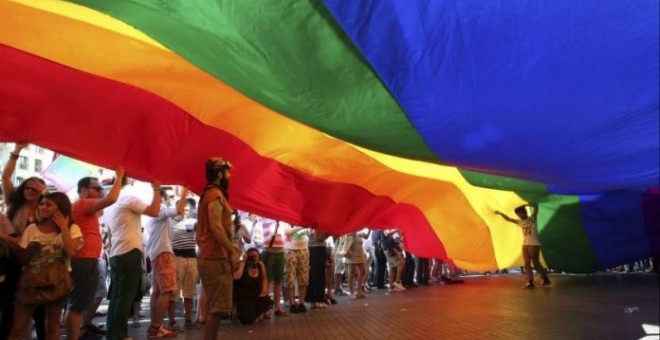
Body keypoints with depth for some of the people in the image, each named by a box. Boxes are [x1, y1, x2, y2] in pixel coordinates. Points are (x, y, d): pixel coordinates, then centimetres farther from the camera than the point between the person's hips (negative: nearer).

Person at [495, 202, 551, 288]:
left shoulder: (532, 218, -4)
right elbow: (508, 219, 12)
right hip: (525, 245, 6)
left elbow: (536, 206, -17)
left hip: (534, 244, -6)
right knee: (527, 264, 2)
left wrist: (524, 205, -24)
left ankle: (546, 279, 14)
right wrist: (501, 213, 2)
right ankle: (530, 281, 5)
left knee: (536, 263, -1)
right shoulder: (520, 222, 10)